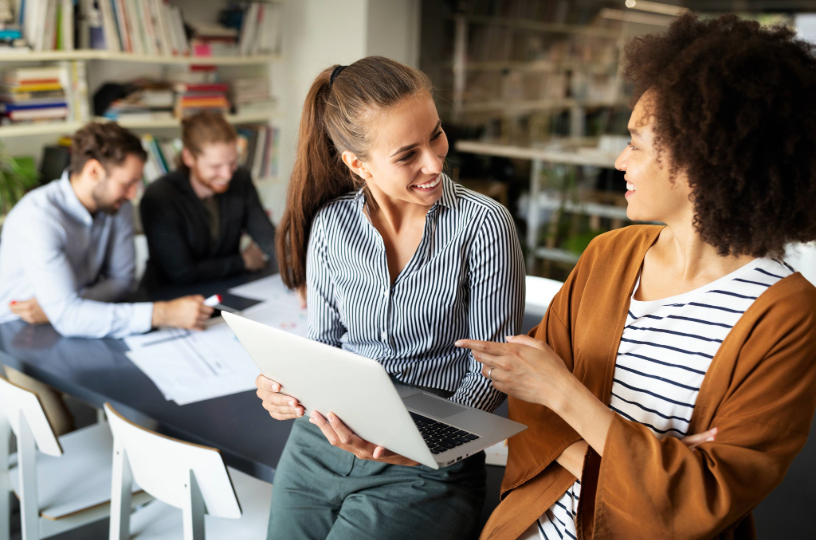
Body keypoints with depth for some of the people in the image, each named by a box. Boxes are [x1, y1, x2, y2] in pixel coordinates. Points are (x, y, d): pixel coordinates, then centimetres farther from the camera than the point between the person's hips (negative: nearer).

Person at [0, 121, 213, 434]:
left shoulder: (118, 206, -7)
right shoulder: (37, 217, -29)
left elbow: (123, 279, -1)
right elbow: (67, 316, -37)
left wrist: (56, 306, -19)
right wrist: (162, 314, -43)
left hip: (80, 323, 6)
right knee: (60, 433, -24)